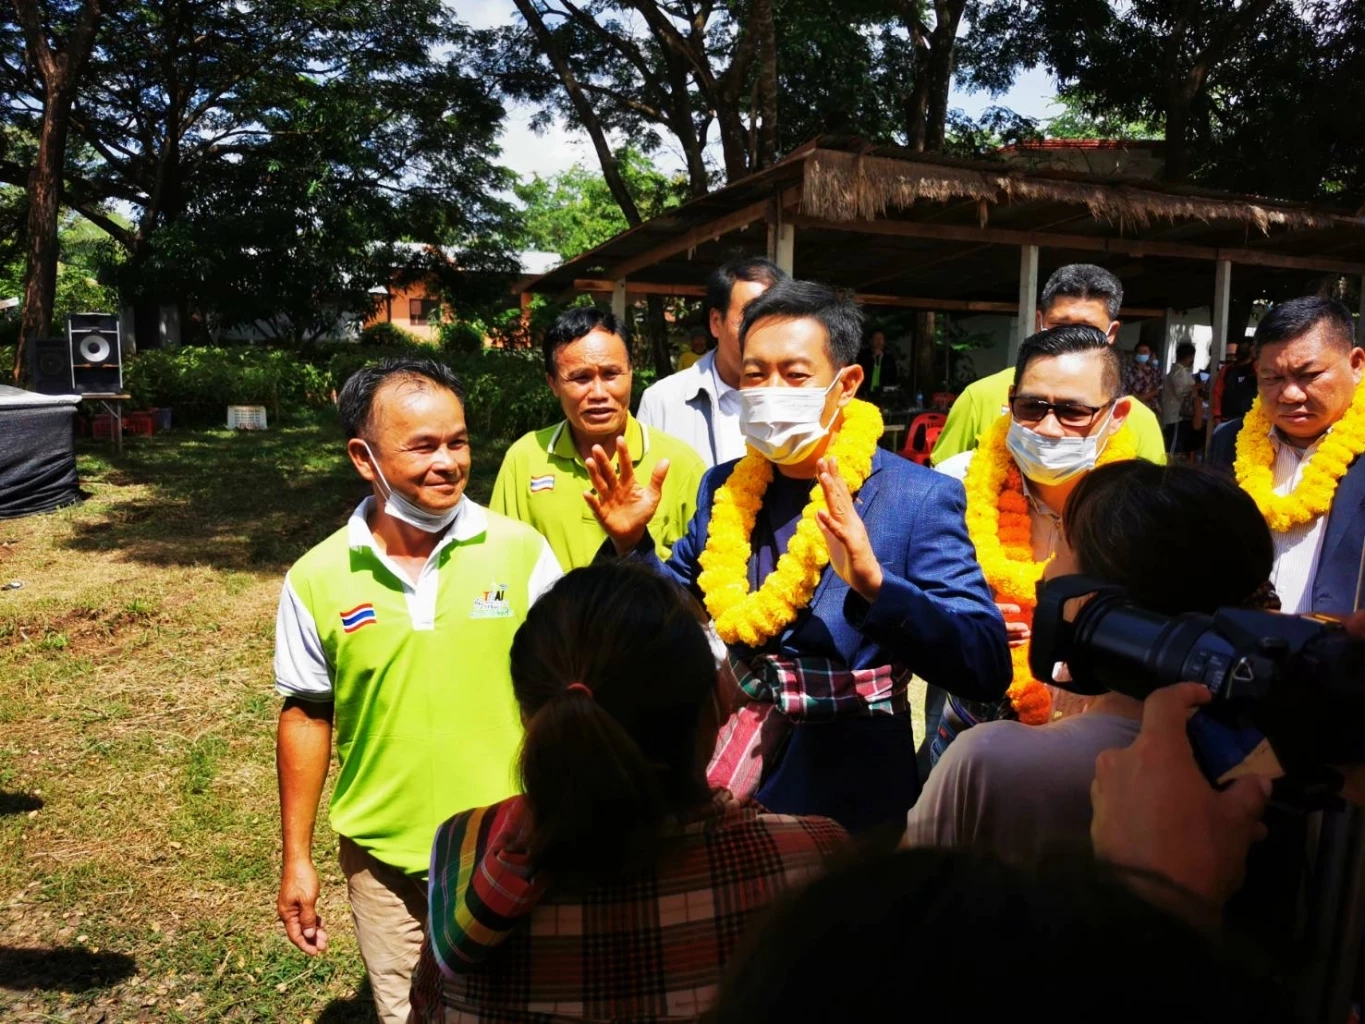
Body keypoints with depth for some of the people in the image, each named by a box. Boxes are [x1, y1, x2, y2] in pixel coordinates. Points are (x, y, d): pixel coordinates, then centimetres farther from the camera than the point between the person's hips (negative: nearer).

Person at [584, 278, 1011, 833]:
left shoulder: (921, 497, -12)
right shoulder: (725, 488, 2)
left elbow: (987, 671, -19)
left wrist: (873, 583, -34)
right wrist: (631, 542, -6)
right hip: (735, 762, 3)